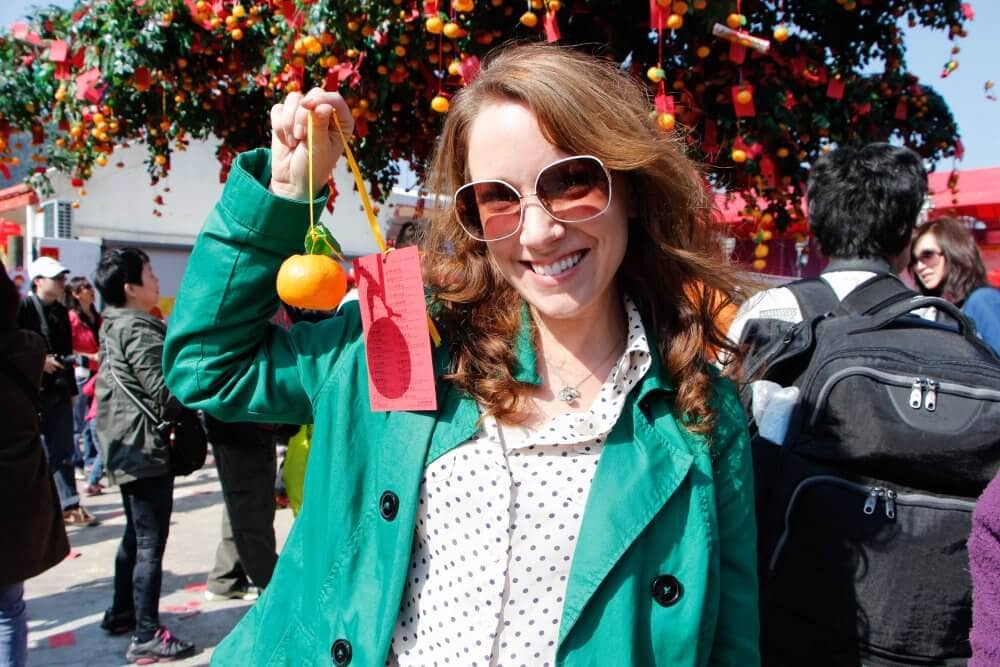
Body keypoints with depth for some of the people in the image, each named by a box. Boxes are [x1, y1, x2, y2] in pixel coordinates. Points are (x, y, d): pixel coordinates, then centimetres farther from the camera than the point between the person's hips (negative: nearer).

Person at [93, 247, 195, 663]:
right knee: (151, 544, -5)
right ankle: (147, 636, 1)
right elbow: (164, 394, -21)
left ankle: (121, 613, 33)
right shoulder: (139, 329, -17)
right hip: (145, 449, -10)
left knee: (135, 537, 21)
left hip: (127, 448, 10)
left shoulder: (115, 324, 13)